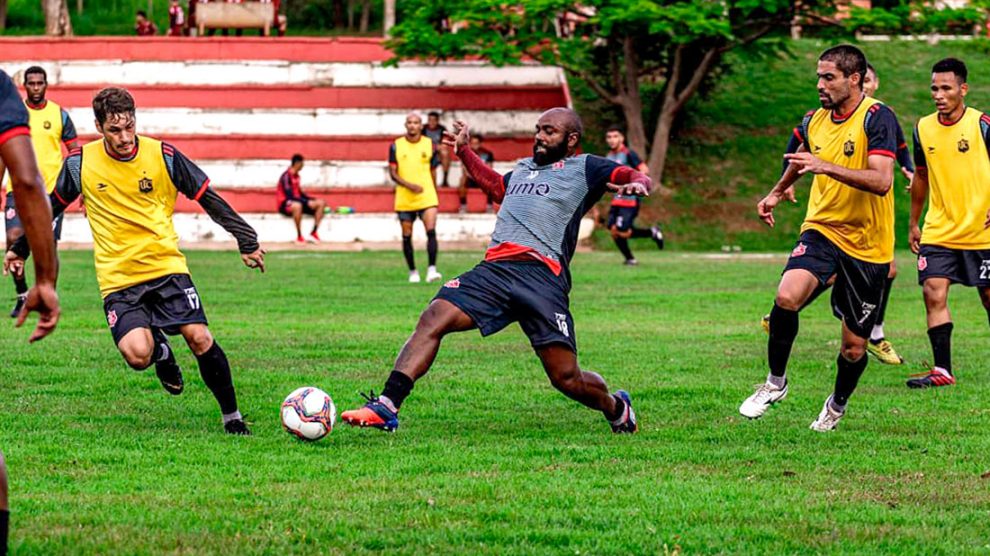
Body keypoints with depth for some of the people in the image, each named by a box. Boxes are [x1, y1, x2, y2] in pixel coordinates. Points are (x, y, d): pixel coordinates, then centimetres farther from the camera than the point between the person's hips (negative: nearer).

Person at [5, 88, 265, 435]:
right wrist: (20, 248, 24)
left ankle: (231, 416, 3)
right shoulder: (81, 163, -1)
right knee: (137, 354, -21)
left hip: (167, 266, 0)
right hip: (117, 279, 0)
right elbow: (52, 207, 16)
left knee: (199, 338, -17)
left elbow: (209, 199, 4)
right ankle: (160, 351, 18)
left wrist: (247, 242, 4)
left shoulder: (163, 156, -4)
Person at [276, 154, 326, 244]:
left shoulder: (296, 175, 13)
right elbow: (290, 195, -23)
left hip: (297, 201, 9)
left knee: (321, 203, -3)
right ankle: (299, 237, -33)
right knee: (297, 206, -44)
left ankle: (314, 233, -8)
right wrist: (307, 202, -25)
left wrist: (312, 200, 7)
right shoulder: (286, 176, -17)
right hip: (285, 204, -9)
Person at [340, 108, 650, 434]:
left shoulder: (582, 168, 13)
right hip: (495, 269, 5)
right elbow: (496, 186, 52)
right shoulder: (523, 168, 31)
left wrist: (636, 183, -18)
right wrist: (464, 151, 52)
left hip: (542, 275, -5)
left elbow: (638, 178, 4)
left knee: (567, 378, -8)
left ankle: (616, 408, 25)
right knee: (433, 318, -17)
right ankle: (386, 407, -23)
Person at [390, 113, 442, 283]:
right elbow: (393, 173, -2)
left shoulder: (429, 144, 4)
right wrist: (409, 185, -17)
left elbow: (433, 171, 13)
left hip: (427, 197, -1)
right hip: (404, 199, 1)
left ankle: (431, 270, -18)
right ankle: (413, 272, 19)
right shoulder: (396, 146, 1)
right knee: (407, 236, 6)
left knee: (431, 231, -17)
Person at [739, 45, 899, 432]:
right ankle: (775, 382, -6)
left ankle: (838, 404, 34)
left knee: (854, 348, 3)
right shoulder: (814, 121, 5)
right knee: (787, 296, -26)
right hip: (821, 230, 4)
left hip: (867, 246, -4)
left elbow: (882, 181, -26)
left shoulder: (877, 117, -14)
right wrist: (778, 192, 37)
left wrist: (826, 167, -32)